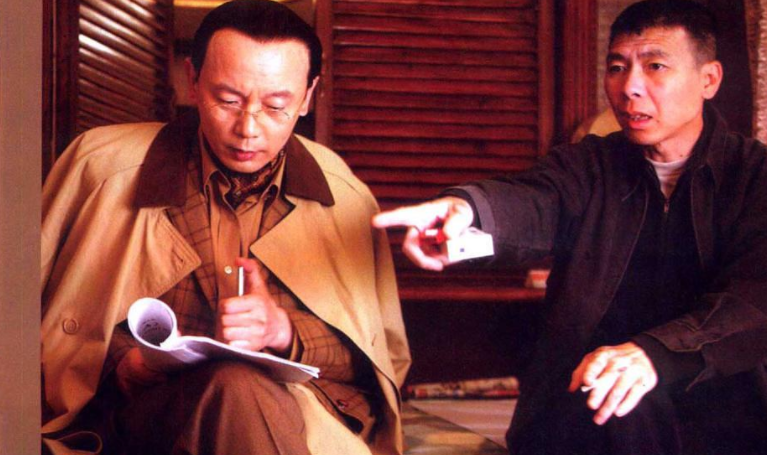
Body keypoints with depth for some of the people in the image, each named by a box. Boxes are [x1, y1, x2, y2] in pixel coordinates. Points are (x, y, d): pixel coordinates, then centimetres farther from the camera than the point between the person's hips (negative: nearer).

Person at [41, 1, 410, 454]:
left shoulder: (345, 196, 13)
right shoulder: (104, 166, 8)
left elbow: (387, 358, 14)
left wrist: (283, 331, -6)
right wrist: (120, 364, -6)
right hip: (150, 414, -1)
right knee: (234, 388, -36)